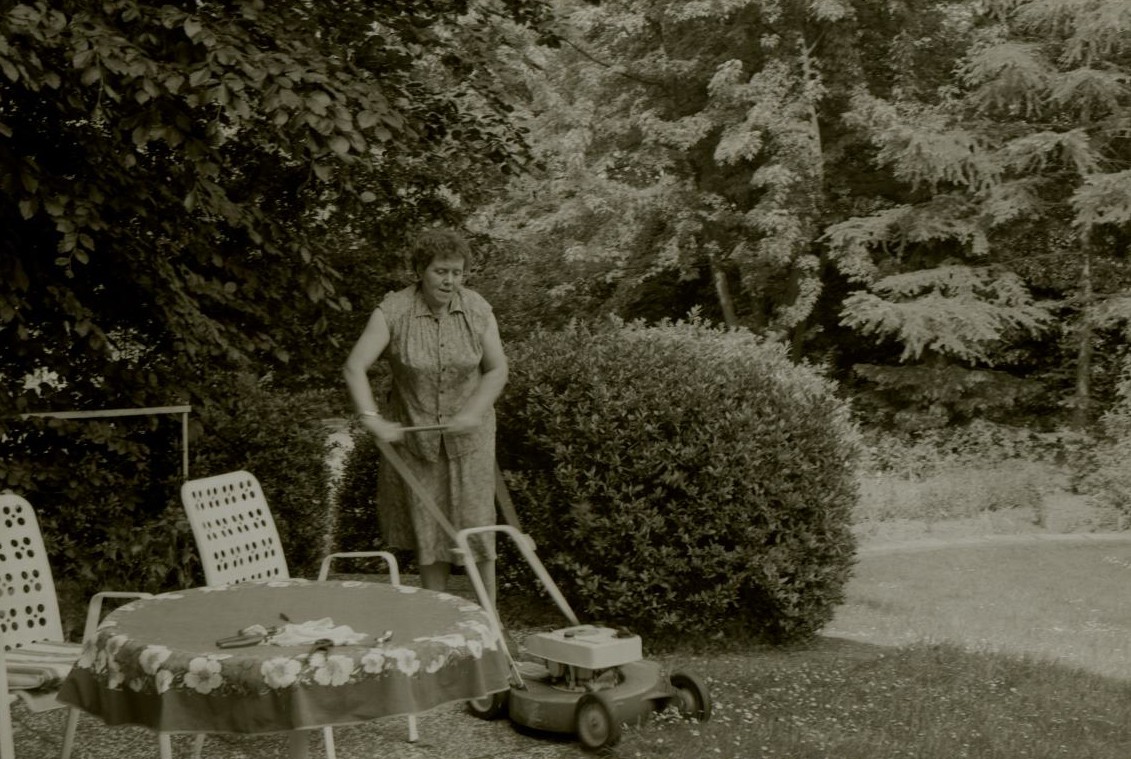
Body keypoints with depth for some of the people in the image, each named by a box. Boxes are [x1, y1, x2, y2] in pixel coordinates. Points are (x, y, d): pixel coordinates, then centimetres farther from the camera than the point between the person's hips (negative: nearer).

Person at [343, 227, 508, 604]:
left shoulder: (477, 309, -8)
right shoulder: (393, 311, -14)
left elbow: (497, 369, -2)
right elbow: (354, 367, -17)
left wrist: (472, 413, -15)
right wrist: (373, 419, -26)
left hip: (468, 435, 1)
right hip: (415, 435, 0)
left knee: (476, 523, 0)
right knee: (427, 527, 8)